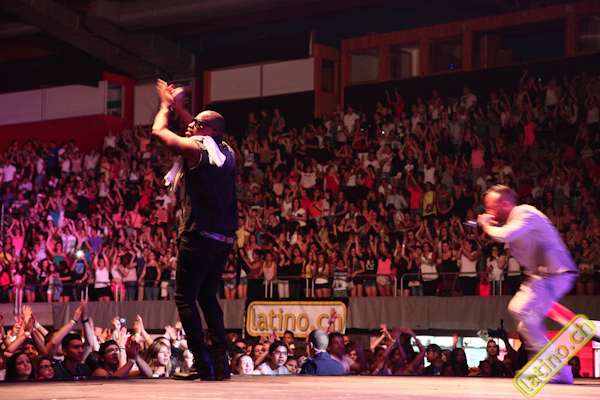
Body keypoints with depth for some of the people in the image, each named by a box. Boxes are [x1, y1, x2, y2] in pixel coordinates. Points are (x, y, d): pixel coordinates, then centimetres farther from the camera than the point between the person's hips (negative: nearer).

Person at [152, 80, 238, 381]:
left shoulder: (195, 149, -8)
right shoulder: (226, 152, 12)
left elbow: (159, 131, 6)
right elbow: (201, 135, 33)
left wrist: (166, 105, 23)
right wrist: (178, 106, 37)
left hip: (199, 236, -7)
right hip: (224, 239, 7)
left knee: (185, 298, -2)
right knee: (208, 297, 16)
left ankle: (203, 364, -11)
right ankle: (220, 361, 8)